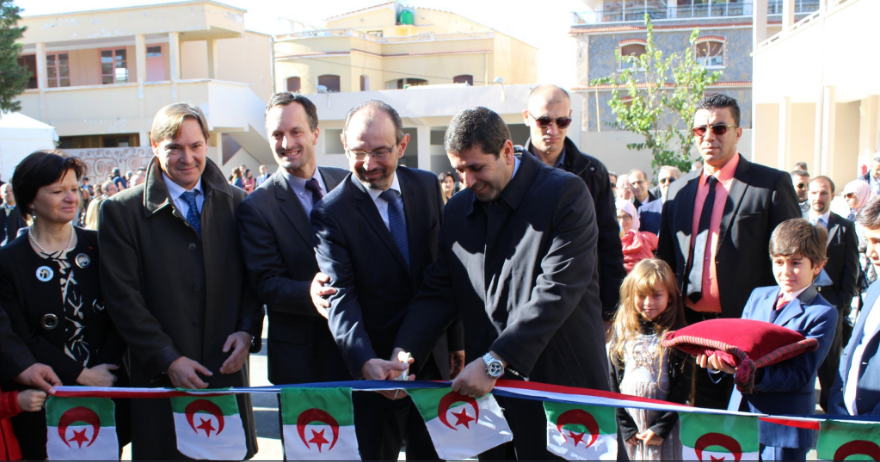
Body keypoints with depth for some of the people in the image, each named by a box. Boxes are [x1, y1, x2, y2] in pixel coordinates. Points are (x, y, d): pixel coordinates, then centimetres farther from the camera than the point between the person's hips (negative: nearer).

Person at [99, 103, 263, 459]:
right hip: (160, 377, -2)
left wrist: (248, 331, -6)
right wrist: (168, 359, -12)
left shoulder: (235, 202, 6)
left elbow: (254, 279, 10)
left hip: (227, 369, 2)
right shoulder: (121, 211, -3)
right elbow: (124, 299, -6)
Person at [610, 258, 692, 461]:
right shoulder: (621, 332, 3)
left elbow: (682, 386, -6)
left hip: (664, 425, -2)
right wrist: (625, 426, -3)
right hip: (630, 426, 2)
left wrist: (661, 428, -10)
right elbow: (613, 381, 2)